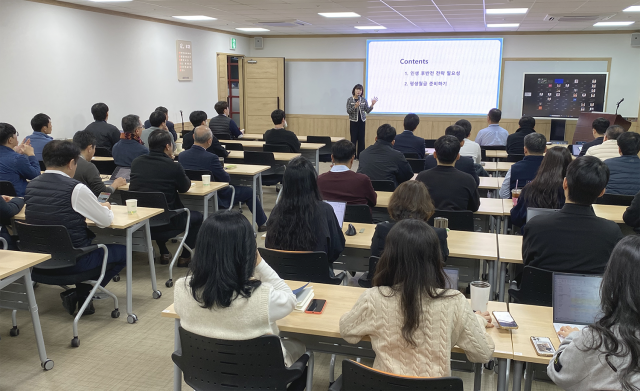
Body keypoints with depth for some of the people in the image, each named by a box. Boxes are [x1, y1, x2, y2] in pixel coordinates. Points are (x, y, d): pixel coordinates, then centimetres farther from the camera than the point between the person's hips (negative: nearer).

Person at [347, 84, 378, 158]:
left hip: (362, 121, 3)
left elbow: (367, 111, 2)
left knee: (361, 139, 3)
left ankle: (360, 156, 11)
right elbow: (348, 111, -8)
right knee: (354, 139, 0)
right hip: (353, 121, -2)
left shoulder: (364, 100, 5)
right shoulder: (350, 100, -3)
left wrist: (372, 104, -13)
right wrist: (355, 106, -22)